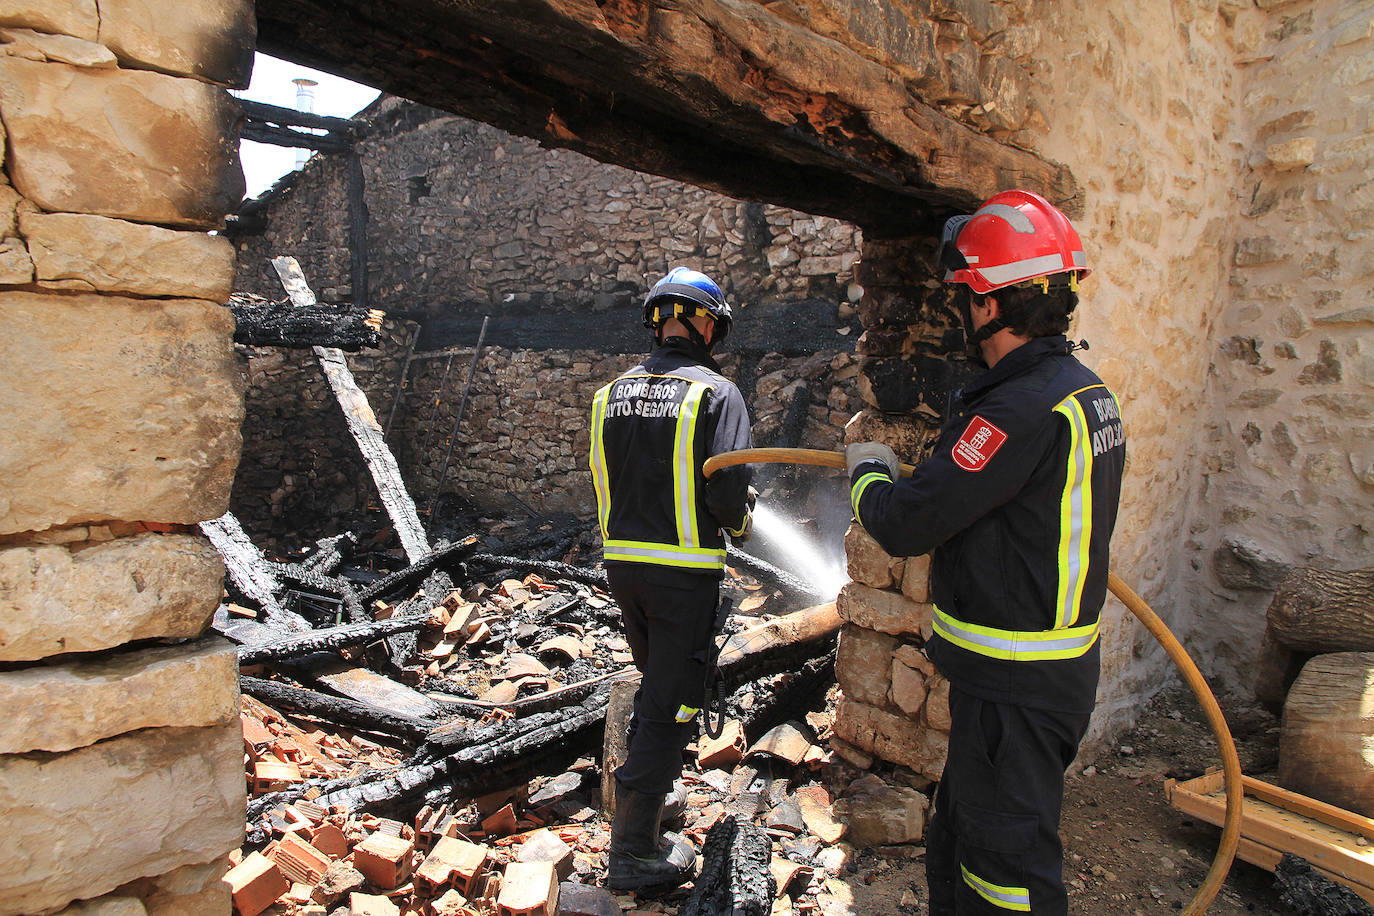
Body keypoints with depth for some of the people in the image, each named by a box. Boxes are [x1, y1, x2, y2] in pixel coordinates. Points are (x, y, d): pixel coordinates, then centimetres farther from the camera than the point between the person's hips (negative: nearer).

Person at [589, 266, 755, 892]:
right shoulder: (715, 393, -11)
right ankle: (634, 852, 13)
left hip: (621, 560, 6)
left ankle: (649, 770, 45)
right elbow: (727, 489, -19)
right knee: (670, 701, 4)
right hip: (685, 570, -6)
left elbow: (604, 480, 8)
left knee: (657, 676, 27)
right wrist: (741, 524, 3)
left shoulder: (612, 393, 5)